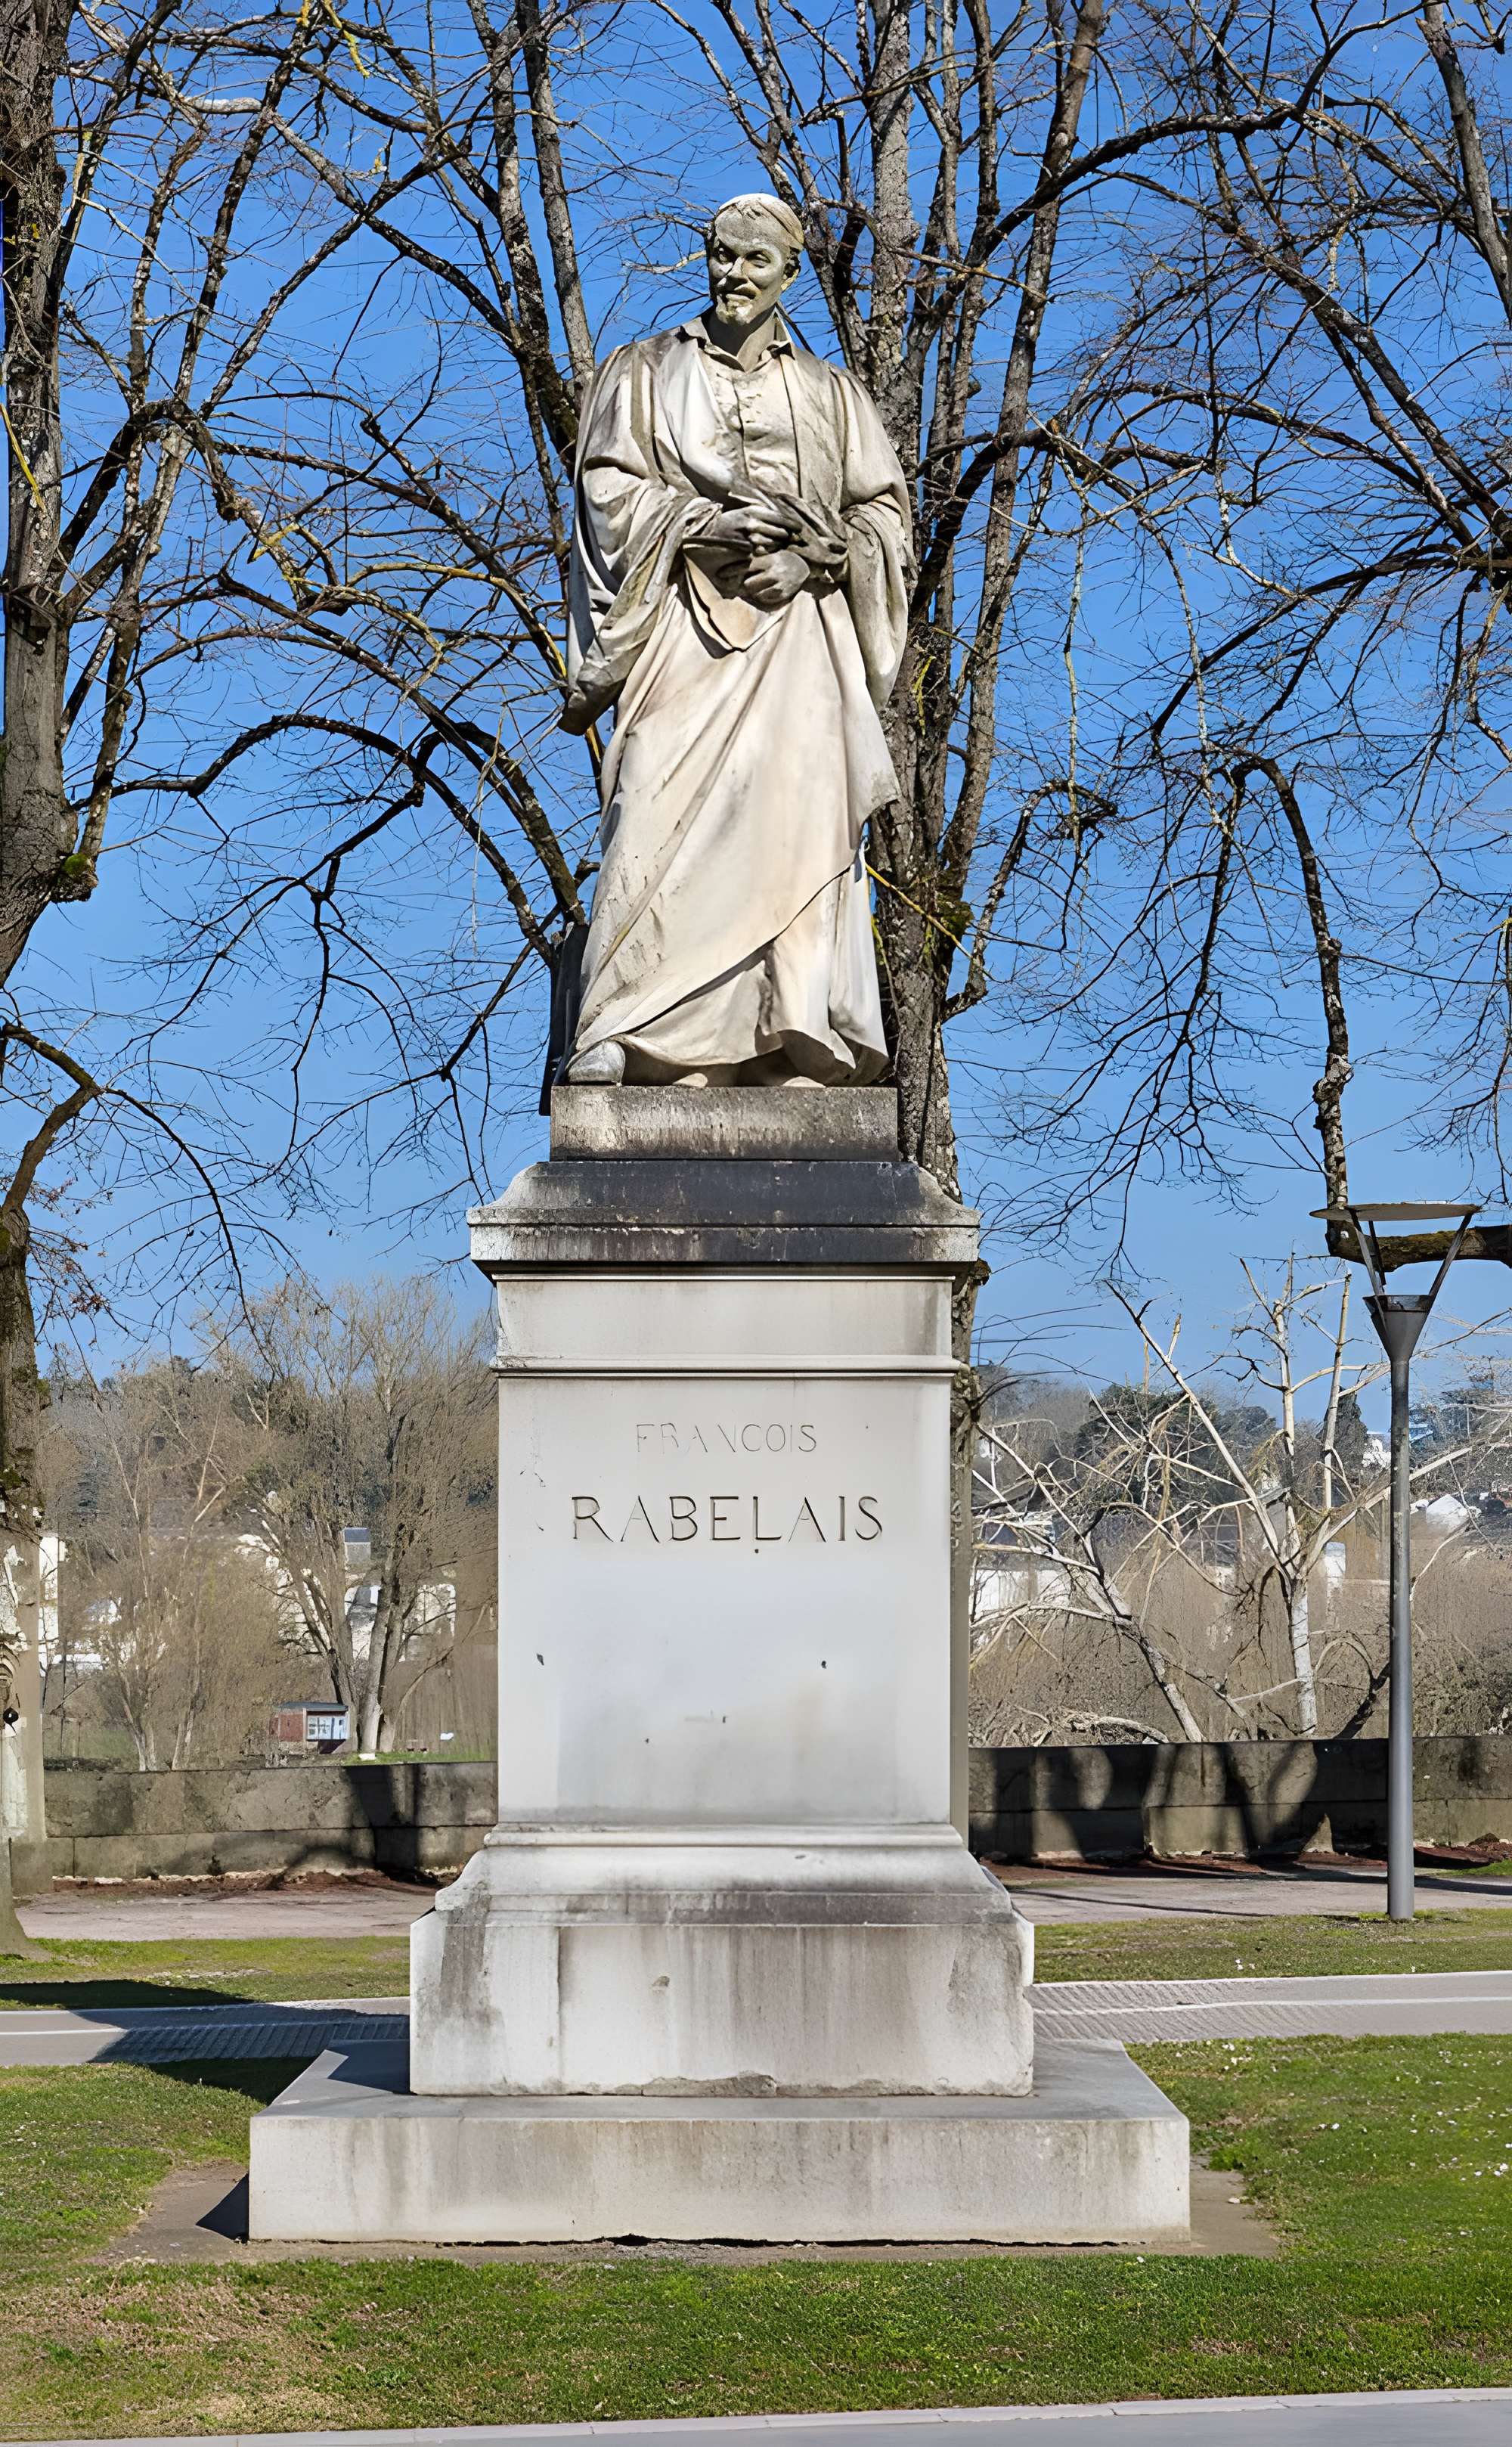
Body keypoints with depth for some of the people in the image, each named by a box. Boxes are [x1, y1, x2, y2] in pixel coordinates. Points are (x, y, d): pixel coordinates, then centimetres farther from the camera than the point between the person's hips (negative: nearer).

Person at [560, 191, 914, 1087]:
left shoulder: (833, 394, 19)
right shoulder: (645, 373, 16)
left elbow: (885, 514, 11)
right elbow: (609, 490, 4)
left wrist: (811, 560, -8)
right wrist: (708, 520, -12)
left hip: (798, 636, 1)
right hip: (683, 629, -1)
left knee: (798, 825, -12)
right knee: (664, 820, -17)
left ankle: (801, 1046, -16)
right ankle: (619, 1039, -24)